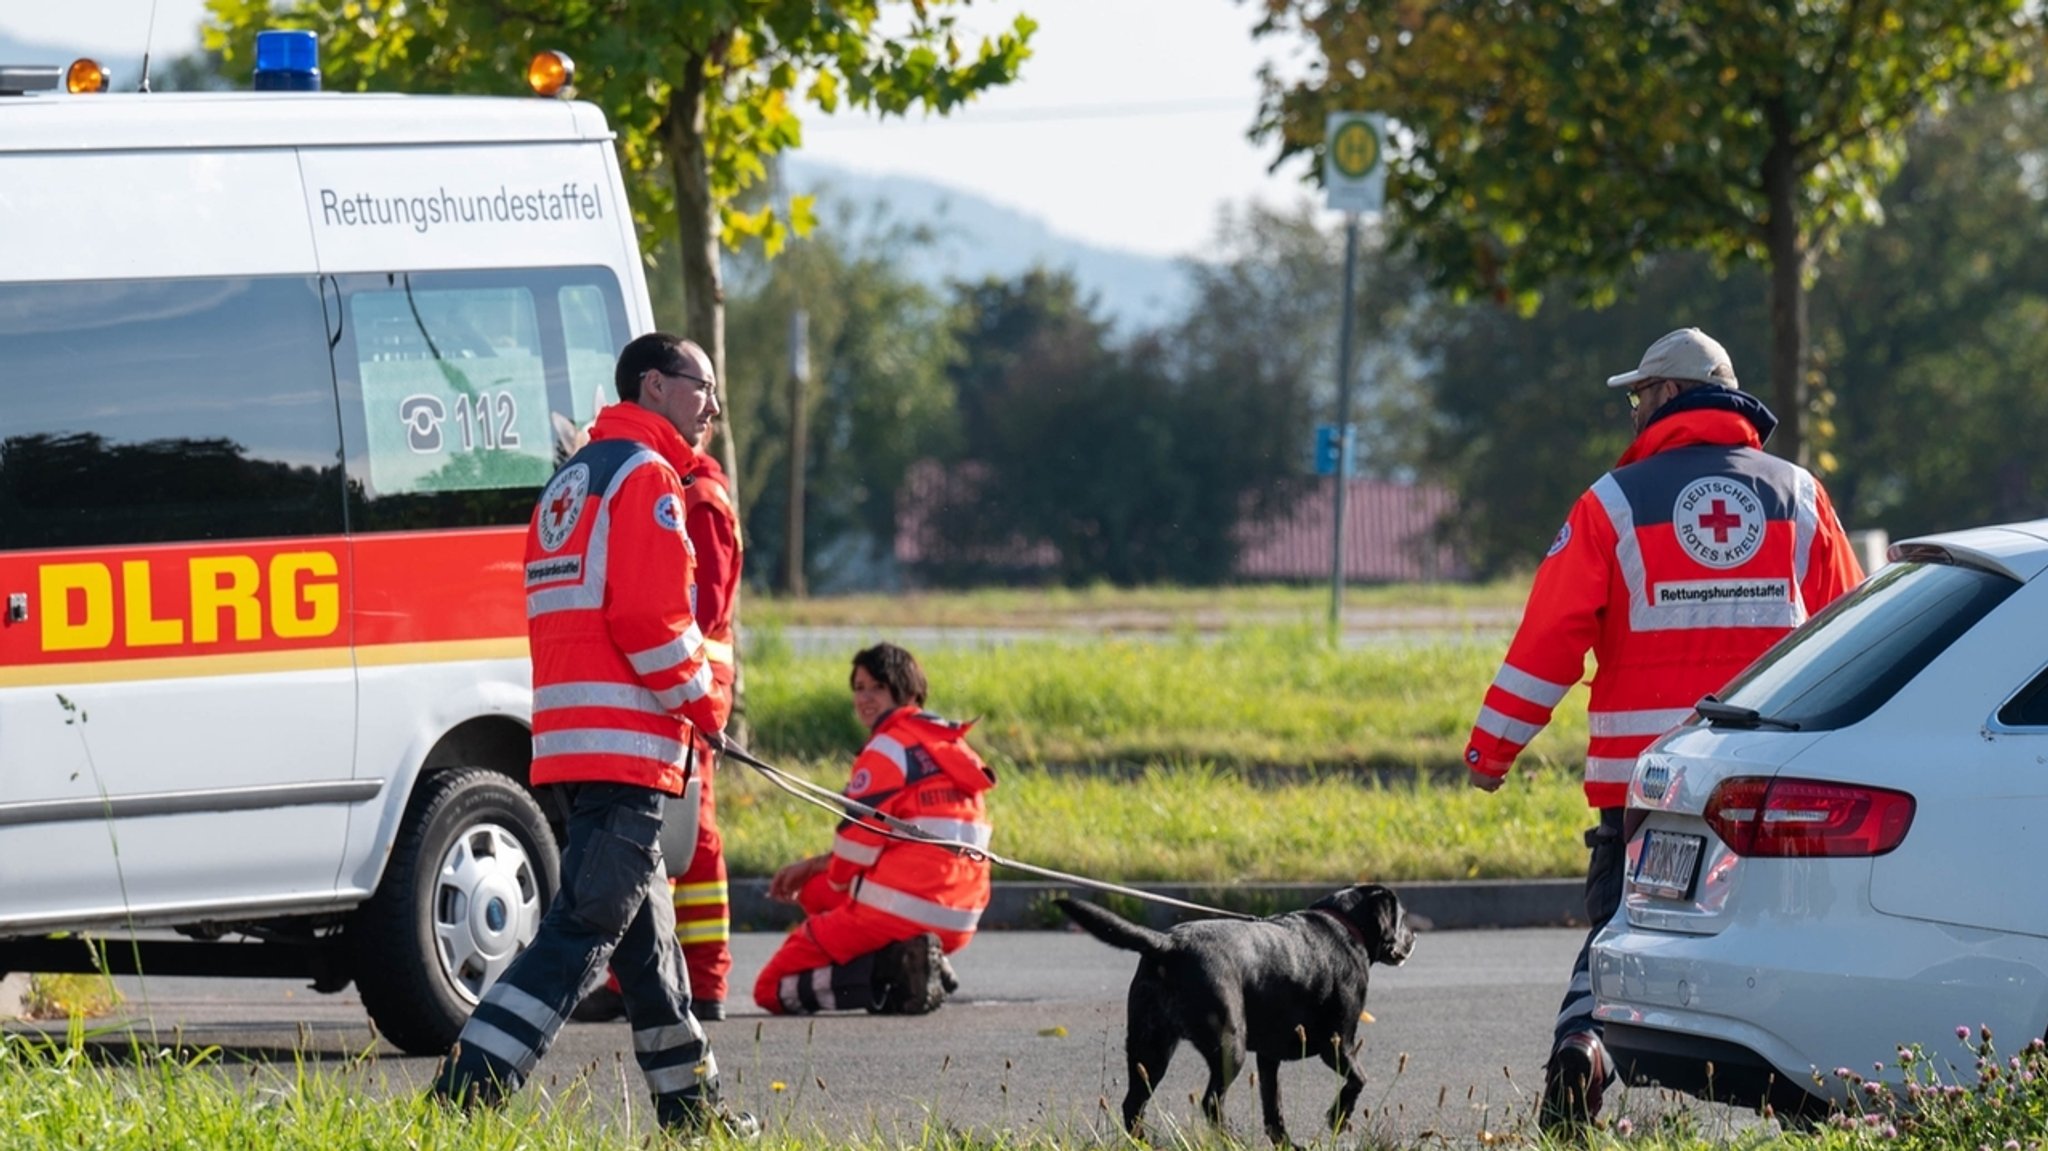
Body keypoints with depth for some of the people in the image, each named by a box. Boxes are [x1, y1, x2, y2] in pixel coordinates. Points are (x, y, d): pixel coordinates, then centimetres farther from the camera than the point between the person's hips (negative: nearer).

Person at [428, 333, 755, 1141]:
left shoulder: (573, 480, 22)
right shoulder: (646, 475, -7)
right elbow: (650, 619, -17)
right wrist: (706, 706, -4)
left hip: (568, 744, 10)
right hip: (623, 745, -10)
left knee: (647, 932, 18)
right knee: (580, 934, -13)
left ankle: (689, 1107, 27)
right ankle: (461, 1097, -21)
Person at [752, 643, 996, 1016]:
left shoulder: (887, 749, -9)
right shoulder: (950, 746, 19)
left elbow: (859, 842, -11)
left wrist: (834, 880, 11)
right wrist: (812, 868, 23)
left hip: (898, 911, -9)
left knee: (773, 989, 1)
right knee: (815, 890, 32)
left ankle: (890, 973, -18)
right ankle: (904, 963, 7)